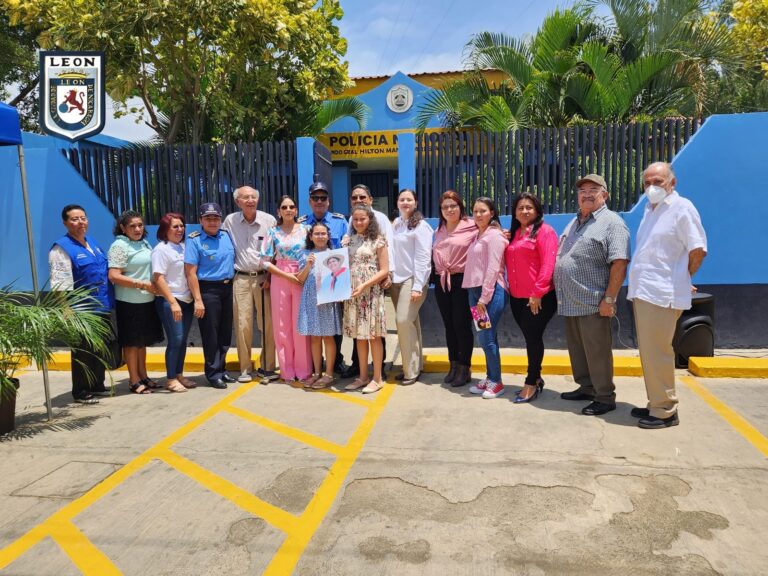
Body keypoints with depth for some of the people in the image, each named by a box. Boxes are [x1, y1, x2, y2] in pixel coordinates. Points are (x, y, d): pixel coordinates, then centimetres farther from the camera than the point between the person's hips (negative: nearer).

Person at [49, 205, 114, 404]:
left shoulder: (92, 242, 13)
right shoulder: (61, 248, -11)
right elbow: (60, 284, -17)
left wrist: (108, 302, 20)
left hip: (102, 307, 8)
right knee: (82, 353, 2)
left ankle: (97, 385, 31)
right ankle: (80, 392, 15)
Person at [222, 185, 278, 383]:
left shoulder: (269, 220, 1)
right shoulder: (230, 221, 4)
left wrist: (270, 277, -2)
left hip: (264, 278, 0)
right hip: (240, 278, 1)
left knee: (268, 323, 0)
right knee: (242, 324, 0)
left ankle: (267, 367, 12)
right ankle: (245, 369, 11)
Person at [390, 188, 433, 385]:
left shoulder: (420, 226, -6)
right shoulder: (396, 224, 14)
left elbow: (423, 257, -11)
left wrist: (417, 286, -17)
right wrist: (389, 273, 6)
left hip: (412, 279, -6)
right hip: (397, 279, 6)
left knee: (404, 321, -11)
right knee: (410, 322, 8)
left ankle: (412, 369, 0)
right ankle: (414, 365, 17)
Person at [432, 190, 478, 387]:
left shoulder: (472, 227, -6)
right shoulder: (439, 230, 14)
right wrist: (438, 274, 15)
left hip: (462, 281, -6)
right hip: (441, 281, 6)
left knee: (462, 325, 0)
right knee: (449, 325, 12)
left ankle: (465, 368, 13)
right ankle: (454, 365, 23)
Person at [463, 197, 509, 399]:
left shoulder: (494, 235, -8)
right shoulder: (478, 236, 18)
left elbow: (493, 268, -15)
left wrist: (484, 297, -18)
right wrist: (477, 295, 8)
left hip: (491, 292, -8)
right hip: (475, 291, 8)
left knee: (486, 338, -6)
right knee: (486, 338, 12)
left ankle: (496, 382, 7)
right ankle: (490, 378, 21)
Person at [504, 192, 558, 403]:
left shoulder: (544, 231, -7)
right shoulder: (514, 233, 16)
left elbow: (548, 264, -16)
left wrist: (538, 292, -19)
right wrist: (509, 288, 8)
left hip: (539, 298, -7)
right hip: (517, 297, 7)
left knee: (533, 338, -1)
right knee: (529, 338, 13)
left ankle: (532, 383, 11)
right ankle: (536, 378, 25)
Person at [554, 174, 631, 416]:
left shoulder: (612, 222, -8)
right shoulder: (574, 223, 18)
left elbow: (619, 264, -16)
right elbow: (561, 257, 25)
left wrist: (609, 299, -20)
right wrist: (560, 293, 17)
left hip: (592, 303, -8)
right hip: (570, 302, 8)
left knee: (597, 352, 0)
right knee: (576, 349, 16)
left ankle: (605, 398, 13)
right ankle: (586, 387, 31)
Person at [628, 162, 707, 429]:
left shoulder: (682, 208, -8)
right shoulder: (650, 209, 16)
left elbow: (698, 250, -12)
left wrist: (682, 279, 0)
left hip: (662, 294, -8)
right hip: (642, 292, 8)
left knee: (656, 353, -4)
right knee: (649, 352, 13)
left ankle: (665, 411, 8)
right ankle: (656, 404, 25)